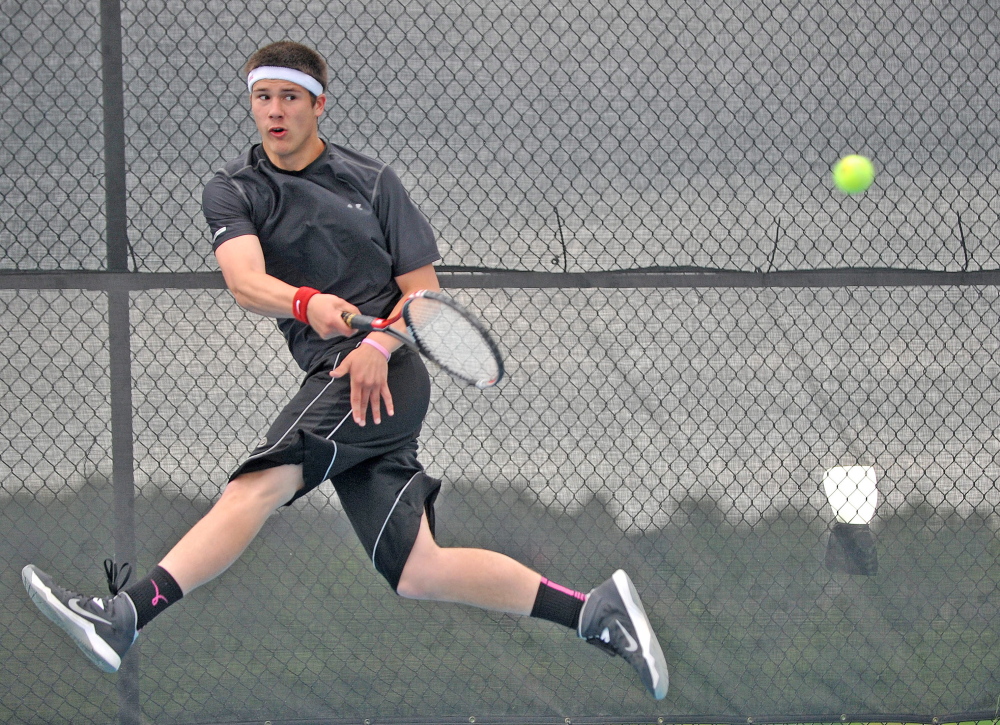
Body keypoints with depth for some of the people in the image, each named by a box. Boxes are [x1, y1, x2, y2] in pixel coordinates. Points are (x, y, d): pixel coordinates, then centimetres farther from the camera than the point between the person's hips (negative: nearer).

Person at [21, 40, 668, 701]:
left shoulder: (373, 182, 8)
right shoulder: (233, 192, 12)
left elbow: (423, 291, 7)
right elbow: (245, 280, -8)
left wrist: (379, 346, -14)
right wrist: (306, 303, -30)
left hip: (386, 373, -5)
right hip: (328, 373, 5)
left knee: (261, 481, -25)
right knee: (415, 574, -4)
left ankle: (126, 615, -38)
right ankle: (594, 611, 2)